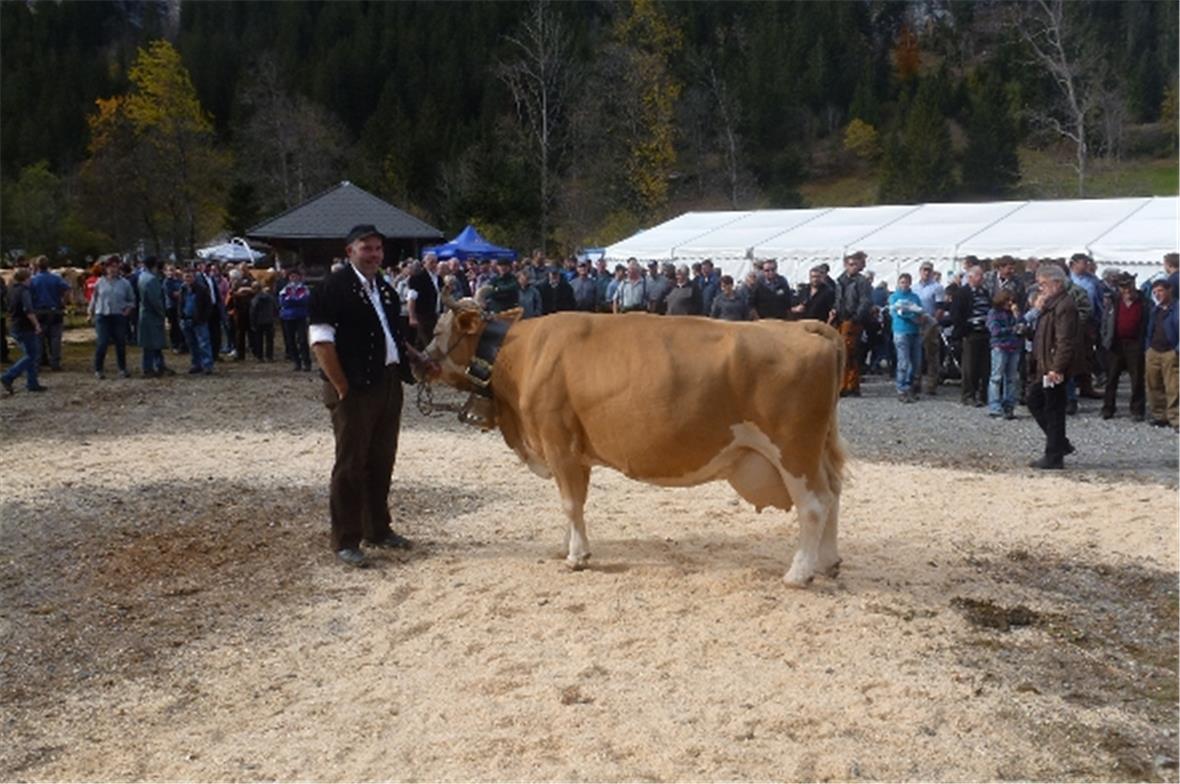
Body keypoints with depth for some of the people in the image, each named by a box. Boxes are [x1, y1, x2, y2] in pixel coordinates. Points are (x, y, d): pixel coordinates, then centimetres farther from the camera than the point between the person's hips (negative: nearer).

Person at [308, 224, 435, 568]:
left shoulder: (384, 289, 15)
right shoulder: (334, 287, -9)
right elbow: (321, 342, -13)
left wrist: (420, 360, 13)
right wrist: (342, 388, -16)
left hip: (389, 384, 7)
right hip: (354, 388, -7)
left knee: (382, 462, 15)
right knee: (351, 464, 0)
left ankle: (378, 529, 28)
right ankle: (345, 540, 9)